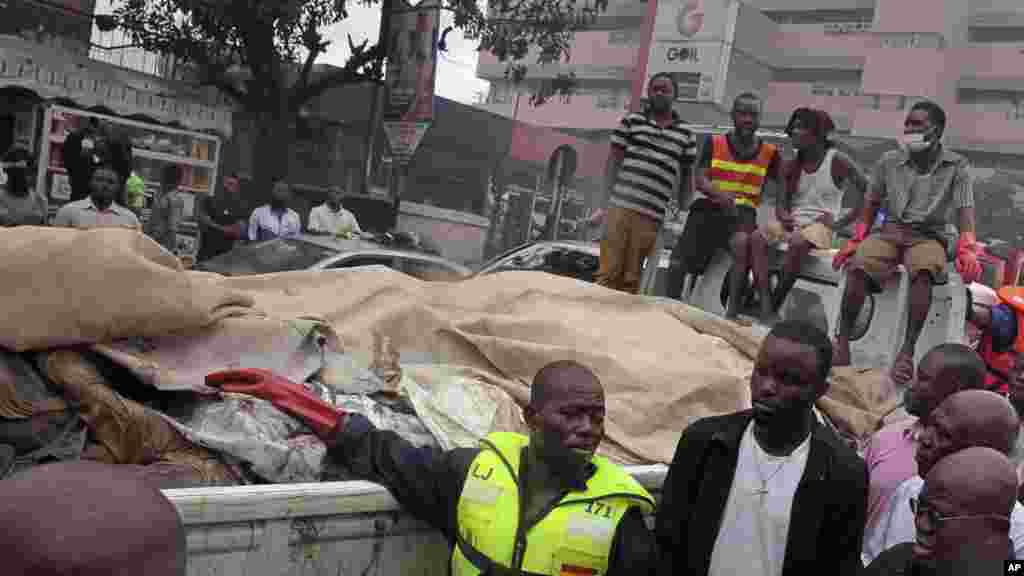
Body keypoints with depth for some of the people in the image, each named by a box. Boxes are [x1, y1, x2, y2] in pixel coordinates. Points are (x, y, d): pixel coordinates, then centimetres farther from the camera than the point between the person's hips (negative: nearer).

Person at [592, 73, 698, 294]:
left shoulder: (685, 134, 14)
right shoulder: (632, 121, 10)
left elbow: (686, 176, 19)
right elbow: (613, 162, 7)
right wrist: (606, 203, -2)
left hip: (651, 216, 1)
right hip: (620, 207, -1)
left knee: (630, 279, 2)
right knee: (609, 271, -5)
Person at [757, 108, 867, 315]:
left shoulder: (838, 162, -5)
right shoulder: (792, 166, 10)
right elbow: (781, 203, 9)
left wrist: (839, 223, -11)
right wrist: (783, 216, -16)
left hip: (820, 227, -5)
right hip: (792, 223, 5)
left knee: (797, 243, -38)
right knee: (757, 237, -25)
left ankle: (775, 308, -29)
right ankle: (765, 307, -33)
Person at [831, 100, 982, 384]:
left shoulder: (956, 166, 2)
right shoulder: (888, 162, 8)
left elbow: (965, 212, -5)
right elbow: (871, 206, 15)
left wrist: (967, 250, -20)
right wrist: (856, 240, 3)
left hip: (928, 236, -2)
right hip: (890, 231, 2)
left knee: (923, 272, -38)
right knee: (859, 266, -32)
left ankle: (907, 350, -38)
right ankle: (843, 339, -25)